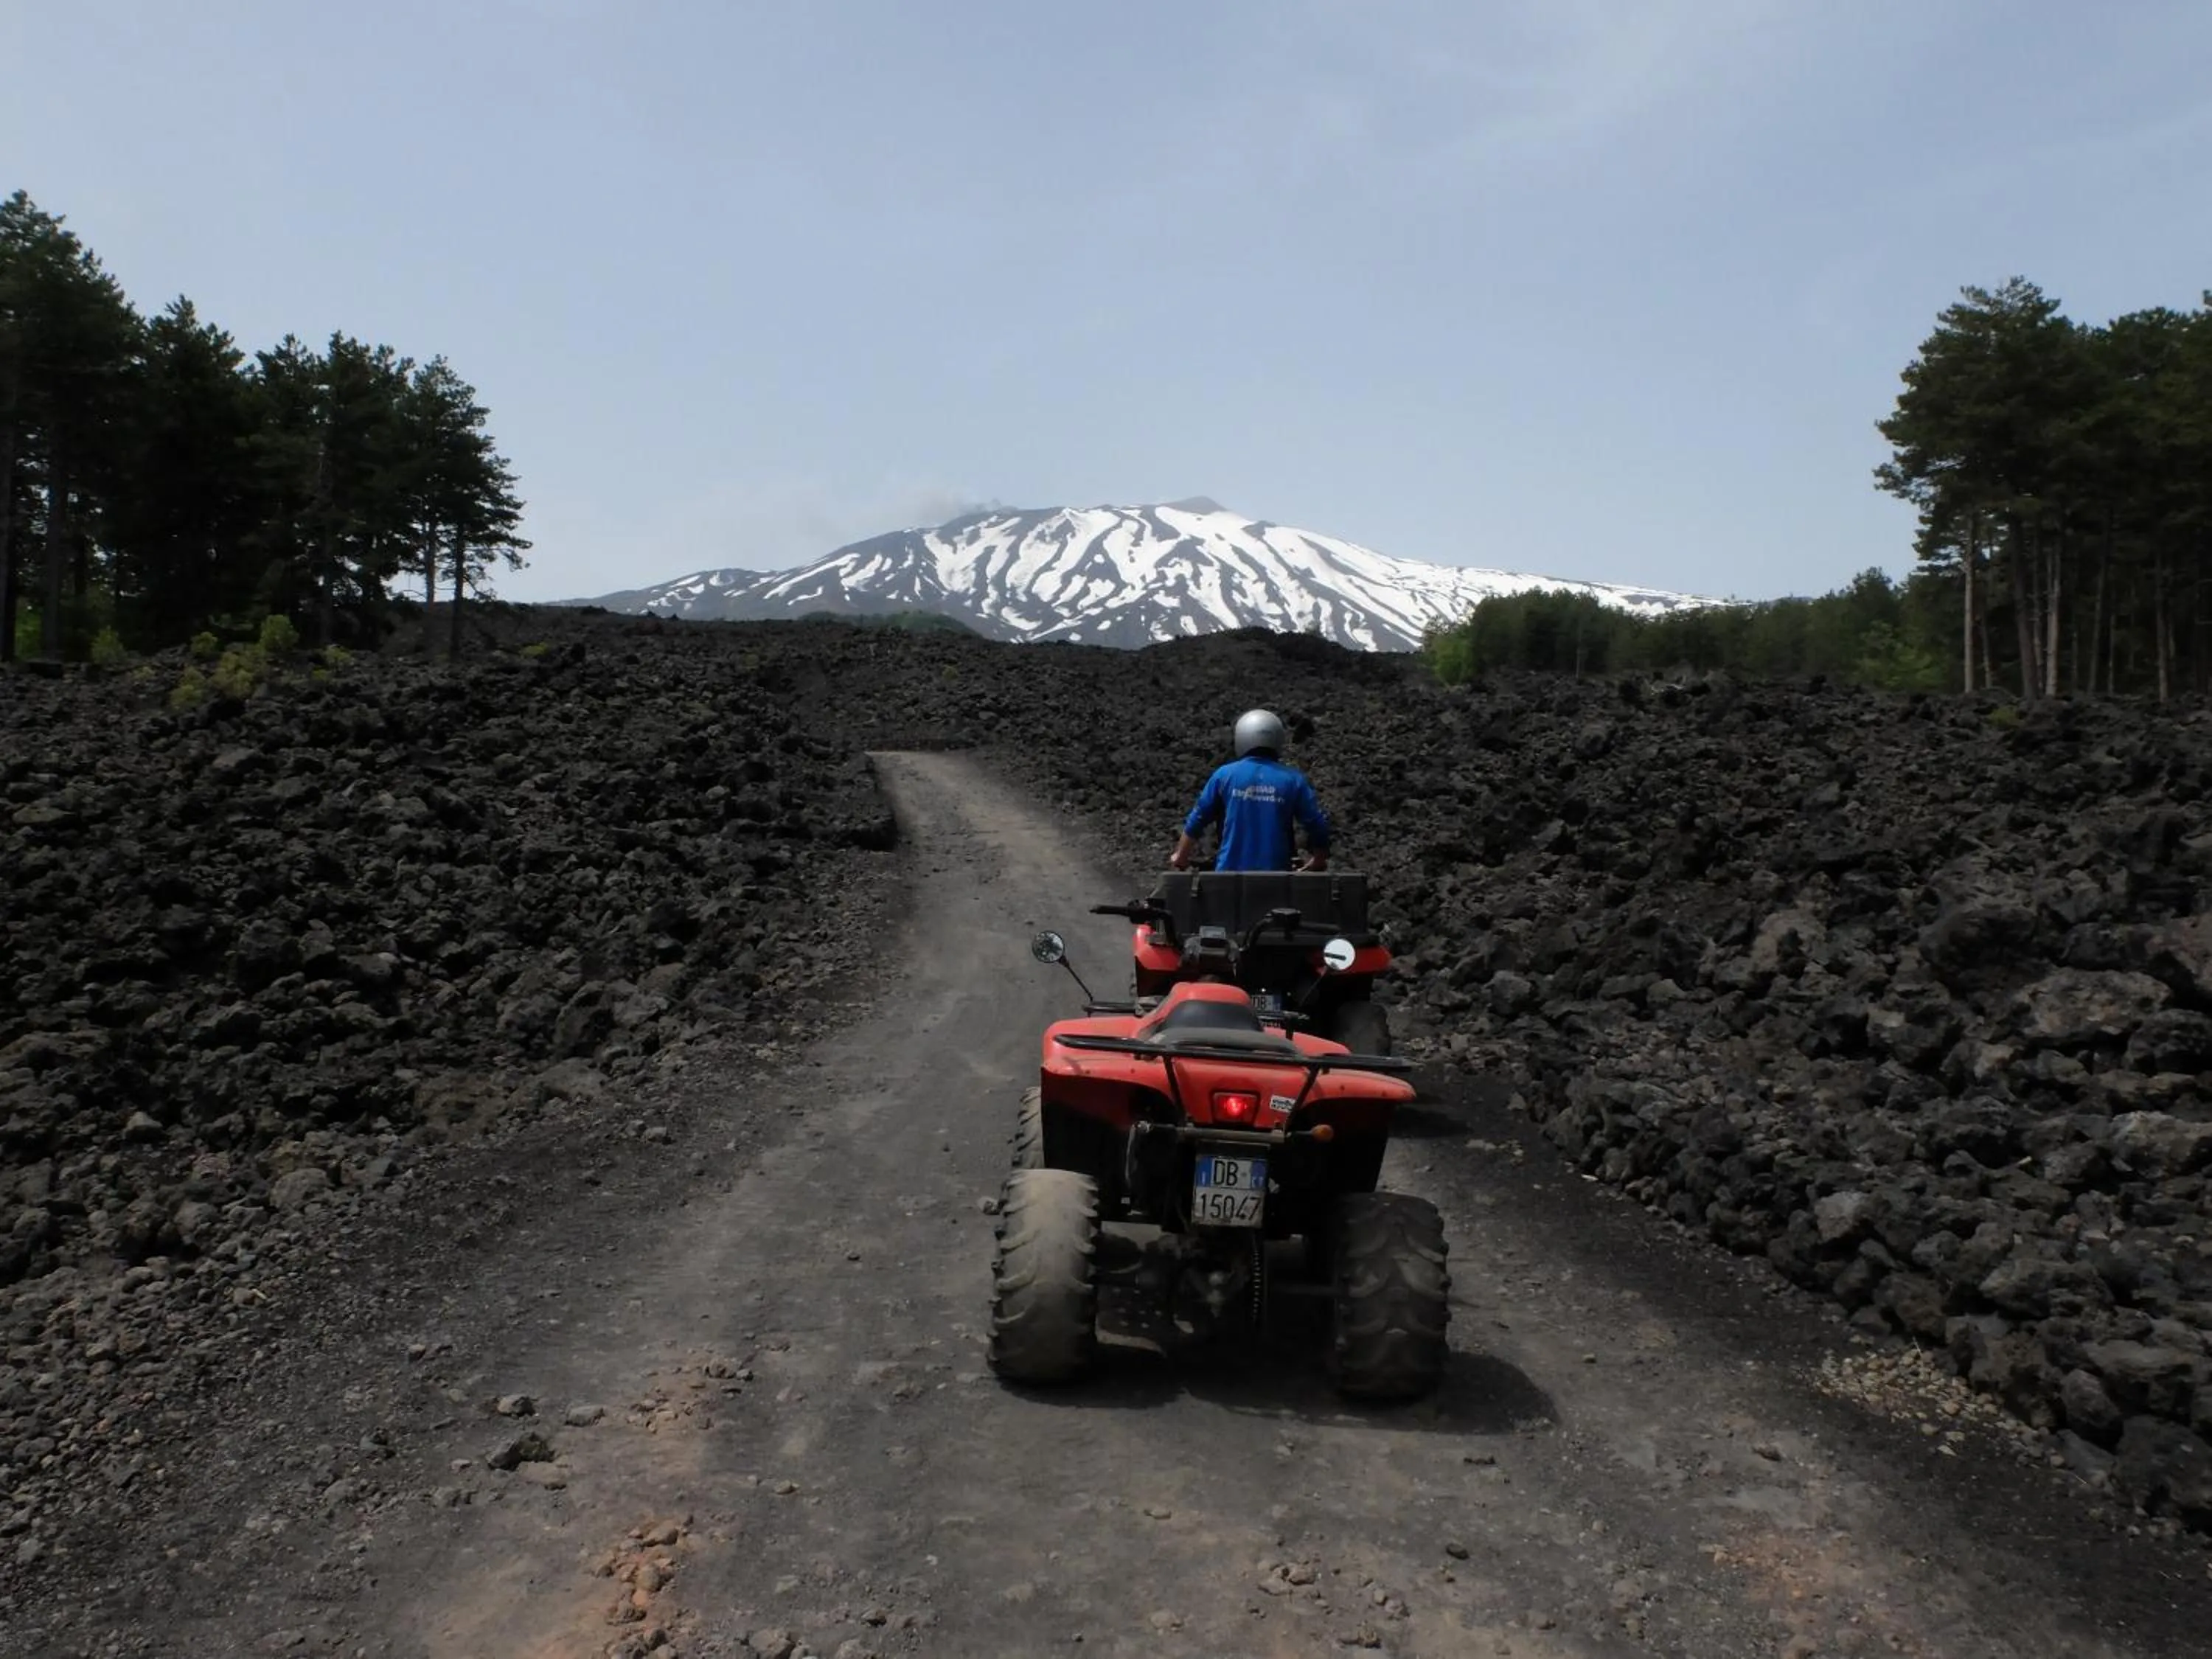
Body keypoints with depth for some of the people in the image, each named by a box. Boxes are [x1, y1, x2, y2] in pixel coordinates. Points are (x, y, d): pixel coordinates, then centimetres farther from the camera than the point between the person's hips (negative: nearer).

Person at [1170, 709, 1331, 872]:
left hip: (1231, 872, 0)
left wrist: (1181, 856, 21)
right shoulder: (1293, 780, 1)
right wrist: (1319, 860, 18)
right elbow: (1317, 824, 0)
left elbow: (1198, 819, 6)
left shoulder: (1224, 775, 1)